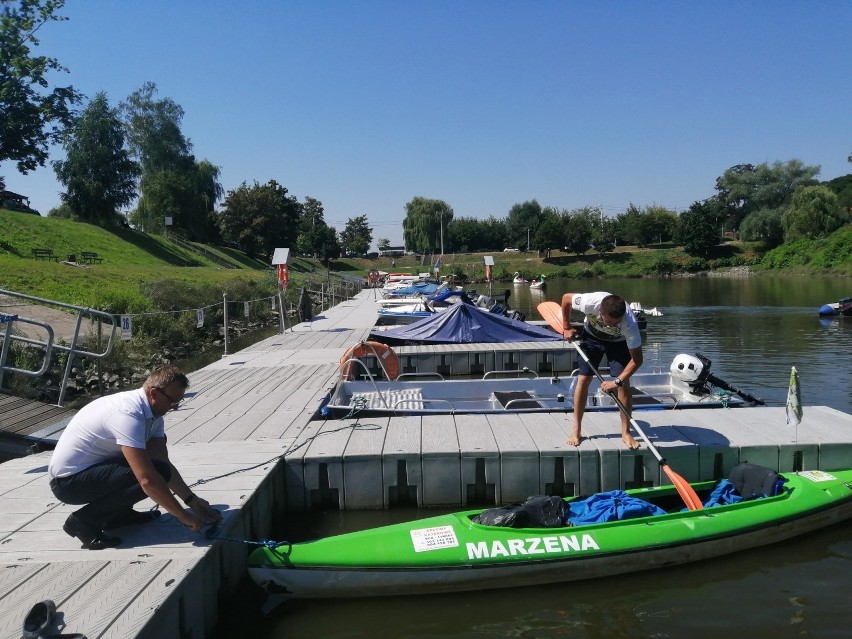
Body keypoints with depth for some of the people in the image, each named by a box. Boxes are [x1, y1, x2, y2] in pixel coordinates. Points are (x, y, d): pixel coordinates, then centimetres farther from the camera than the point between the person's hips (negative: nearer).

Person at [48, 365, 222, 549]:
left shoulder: (153, 412, 1)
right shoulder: (129, 414, -29)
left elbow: (164, 462, 4)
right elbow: (147, 479, -33)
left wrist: (192, 500, -4)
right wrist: (183, 516, -25)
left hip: (94, 468, 10)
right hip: (68, 481, -10)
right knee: (154, 474, -24)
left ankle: (118, 513, 12)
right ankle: (83, 520, -10)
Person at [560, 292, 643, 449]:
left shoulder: (629, 324, -40)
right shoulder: (590, 302, -40)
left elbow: (637, 359, -31)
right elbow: (566, 298, -17)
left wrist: (617, 381, -38)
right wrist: (567, 328, -10)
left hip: (618, 342, -1)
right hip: (592, 336, 1)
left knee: (624, 384, -12)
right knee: (583, 379, -7)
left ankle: (626, 432, 1)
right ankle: (576, 430, 3)